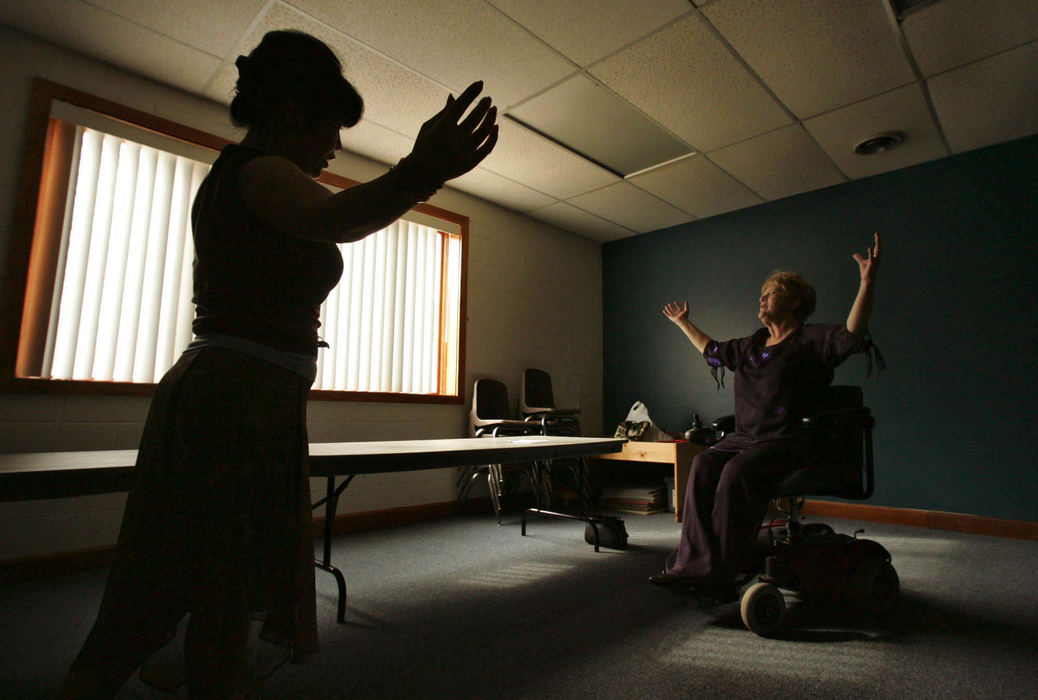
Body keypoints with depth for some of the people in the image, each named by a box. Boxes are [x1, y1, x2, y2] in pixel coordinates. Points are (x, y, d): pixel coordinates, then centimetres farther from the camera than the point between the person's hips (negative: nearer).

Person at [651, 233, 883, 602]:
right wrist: (683, 323, 46)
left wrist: (867, 282, -27)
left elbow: (851, 336, -16)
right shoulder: (753, 344, 23)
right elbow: (714, 350, 37)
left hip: (790, 441, -6)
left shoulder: (812, 340, 3)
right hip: (745, 437, 6)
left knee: (737, 471, -34)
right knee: (703, 464, -23)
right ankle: (691, 564, -26)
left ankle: (720, 574, -28)